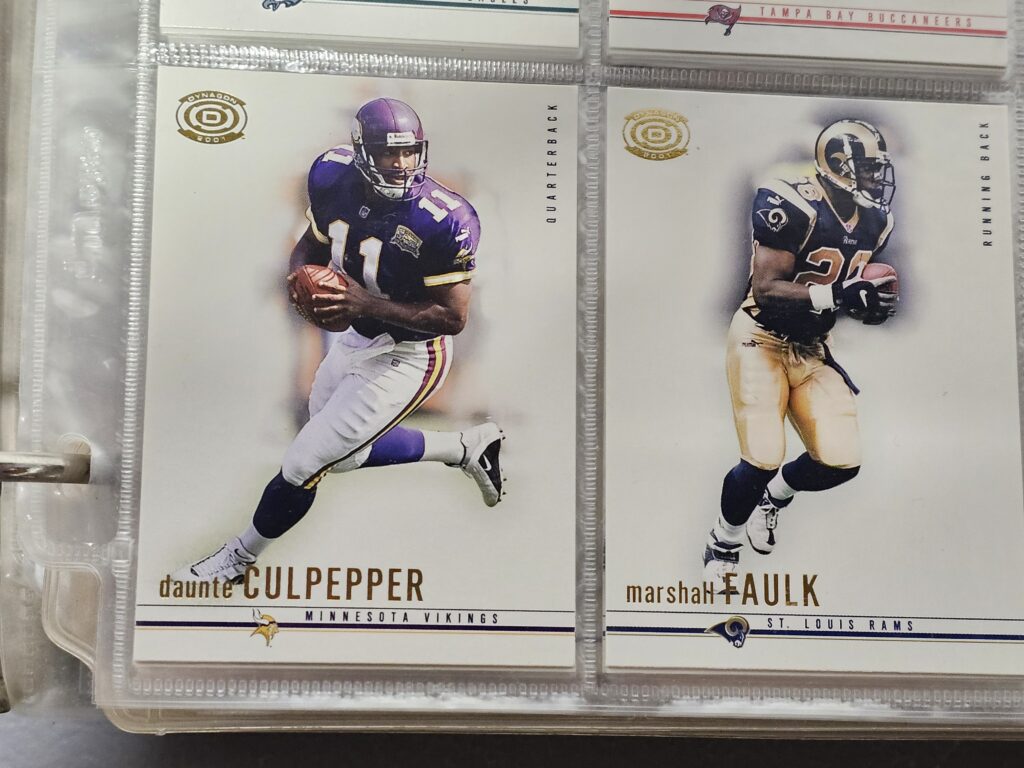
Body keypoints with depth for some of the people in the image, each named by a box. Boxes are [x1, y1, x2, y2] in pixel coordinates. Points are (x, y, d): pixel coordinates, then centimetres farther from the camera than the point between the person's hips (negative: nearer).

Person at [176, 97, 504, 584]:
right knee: (346, 452, 27)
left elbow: (454, 317, -25)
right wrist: (298, 279, -16)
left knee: (305, 463, -2)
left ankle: (239, 558, 27)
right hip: (354, 339, 8)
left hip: (405, 357, -8)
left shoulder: (441, 221, -29)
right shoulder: (335, 178, -10)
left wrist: (367, 305, -33)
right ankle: (467, 447, 40)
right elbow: (310, 247, 7)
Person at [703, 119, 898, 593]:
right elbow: (767, 291, -26)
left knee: (842, 461, -5)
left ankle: (774, 494, 28)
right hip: (762, 339, -7)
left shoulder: (873, 223, 3)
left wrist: (873, 301, -7)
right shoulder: (793, 208, -21)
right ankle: (723, 543, 14)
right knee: (763, 459, -15)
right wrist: (838, 294, -35)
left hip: (812, 348, 7)